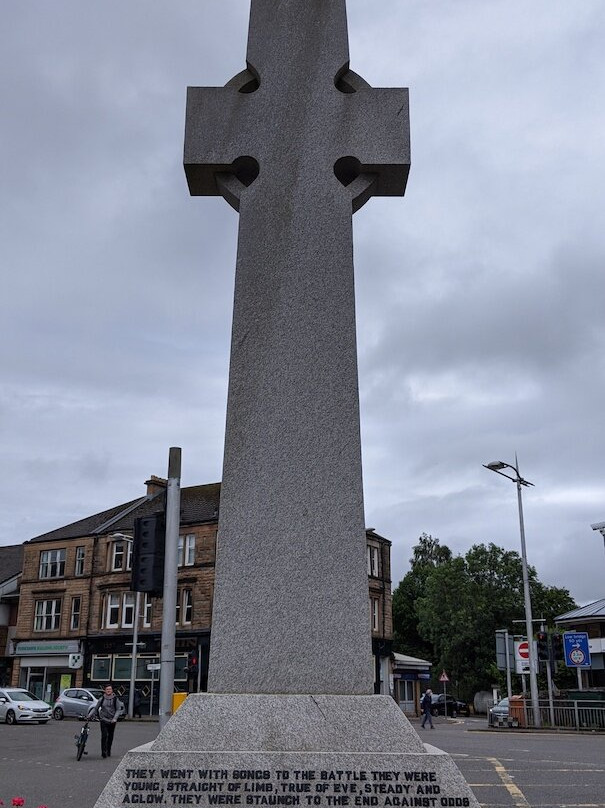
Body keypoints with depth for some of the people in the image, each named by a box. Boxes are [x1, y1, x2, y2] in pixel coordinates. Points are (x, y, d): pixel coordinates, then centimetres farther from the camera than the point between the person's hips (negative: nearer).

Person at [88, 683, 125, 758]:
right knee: (104, 735, -14)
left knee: (110, 736, 7)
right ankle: (103, 751, -10)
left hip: (112, 720, 1)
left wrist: (115, 718, -14)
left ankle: (108, 751, 22)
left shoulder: (115, 699, 0)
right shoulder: (102, 699, 2)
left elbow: (118, 709, -1)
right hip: (103, 719, -1)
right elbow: (95, 708, 7)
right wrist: (89, 715, -4)